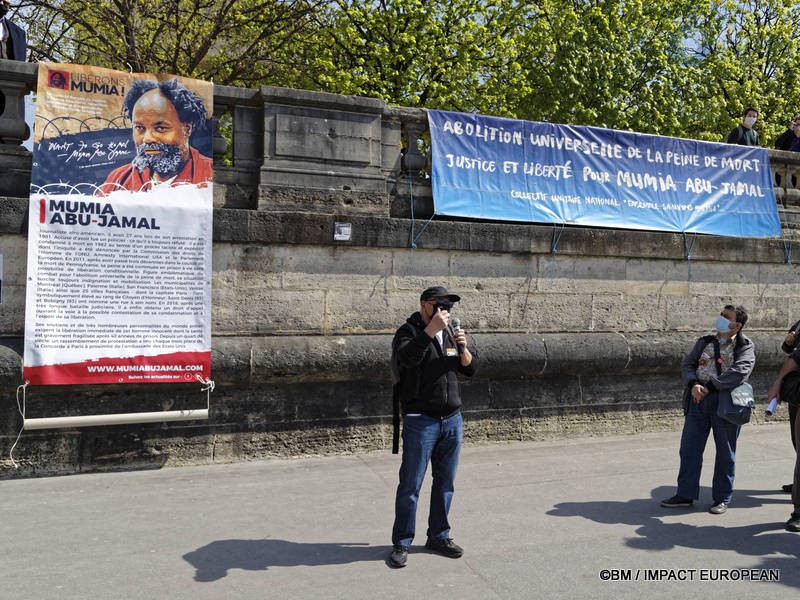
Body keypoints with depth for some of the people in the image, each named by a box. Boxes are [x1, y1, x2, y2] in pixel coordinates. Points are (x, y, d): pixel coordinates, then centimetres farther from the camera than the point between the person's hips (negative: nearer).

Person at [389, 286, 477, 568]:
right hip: (420, 420, -6)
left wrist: (463, 347, -6)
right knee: (410, 485, 1)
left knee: (445, 483, 13)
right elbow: (407, 357, -26)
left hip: (452, 419, 6)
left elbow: (470, 369, 12)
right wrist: (431, 330, -28)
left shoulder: (450, 332, 13)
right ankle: (401, 543, 14)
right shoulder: (409, 331, -5)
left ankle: (439, 536, 27)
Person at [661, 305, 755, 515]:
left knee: (725, 453, 7)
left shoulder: (745, 347, -2)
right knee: (689, 449, 7)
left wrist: (709, 387, -21)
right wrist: (693, 384, -14)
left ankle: (722, 498, 21)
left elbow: (739, 372, -18)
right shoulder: (705, 342, 13)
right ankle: (685, 494, 18)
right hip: (698, 401, 5)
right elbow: (687, 364, 6)